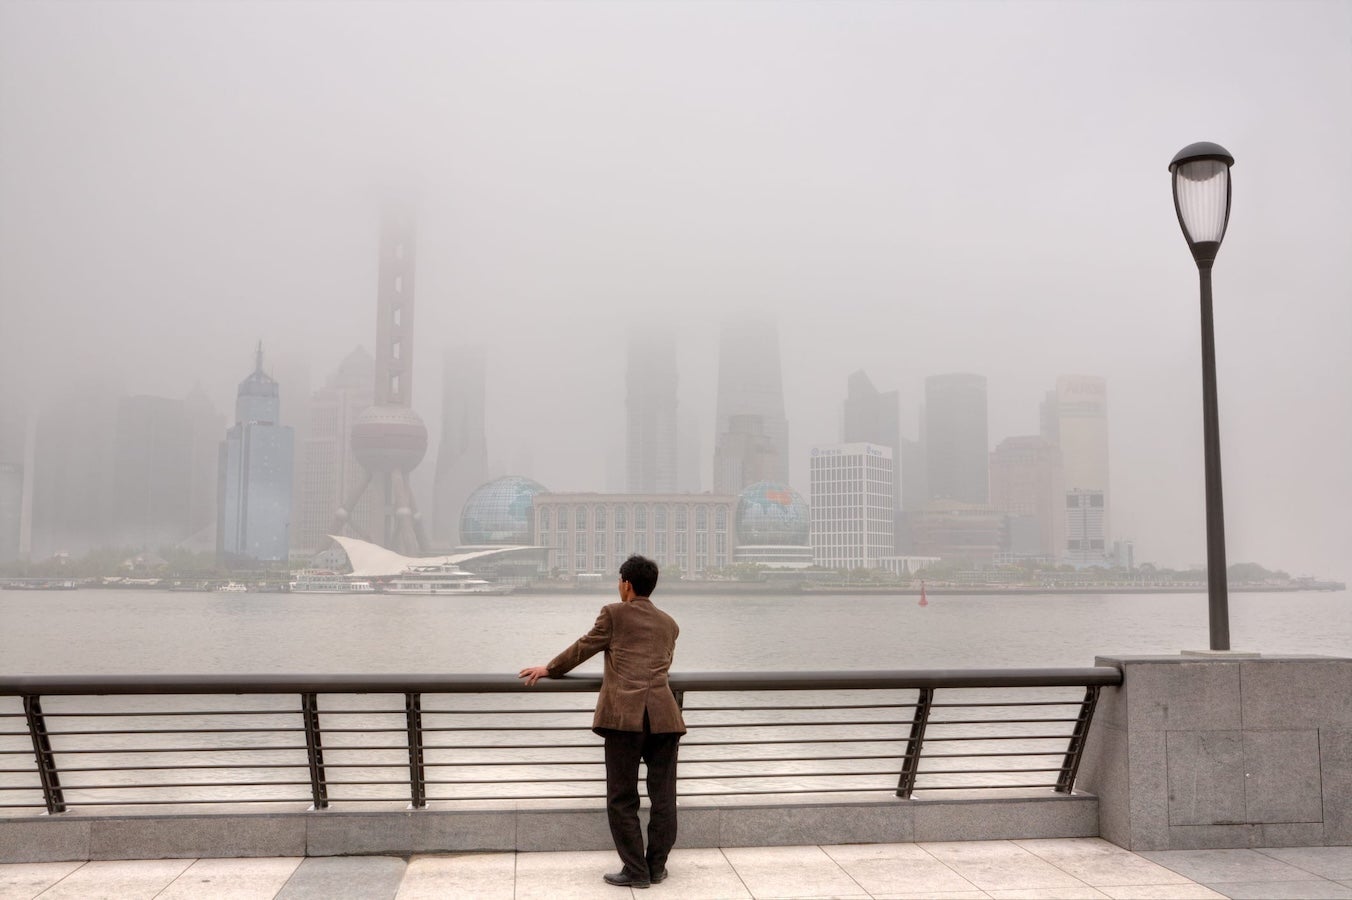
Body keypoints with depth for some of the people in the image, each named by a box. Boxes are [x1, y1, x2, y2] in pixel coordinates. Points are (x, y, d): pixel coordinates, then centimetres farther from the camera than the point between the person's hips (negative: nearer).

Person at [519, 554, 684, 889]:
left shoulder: (614, 614, 5)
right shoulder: (669, 624, 19)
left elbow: (583, 648, 12)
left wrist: (549, 669, 28)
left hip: (624, 714, -4)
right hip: (664, 715, 4)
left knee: (622, 798, 6)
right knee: (663, 795, 12)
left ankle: (635, 870, 9)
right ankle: (657, 865, 19)